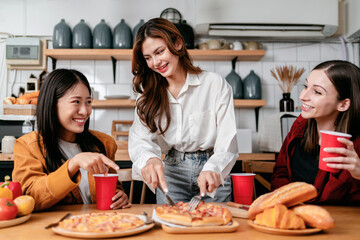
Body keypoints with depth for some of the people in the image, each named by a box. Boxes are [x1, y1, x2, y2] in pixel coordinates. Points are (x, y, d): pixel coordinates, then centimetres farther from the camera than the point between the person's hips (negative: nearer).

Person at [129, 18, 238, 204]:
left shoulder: (215, 84, -5)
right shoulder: (148, 94, 6)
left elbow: (228, 139, -12)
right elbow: (139, 137, -8)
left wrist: (213, 169, -32)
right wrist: (149, 159, -30)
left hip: (213, 179, -2)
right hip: (171, 175, 2)